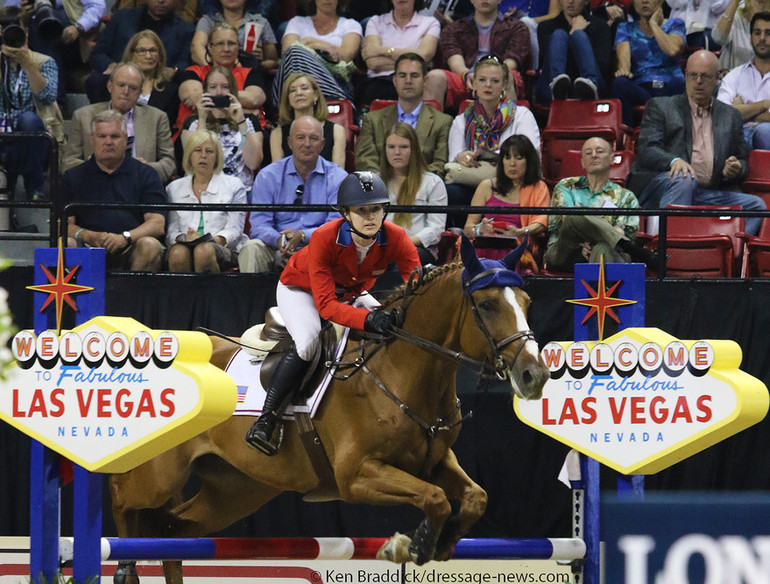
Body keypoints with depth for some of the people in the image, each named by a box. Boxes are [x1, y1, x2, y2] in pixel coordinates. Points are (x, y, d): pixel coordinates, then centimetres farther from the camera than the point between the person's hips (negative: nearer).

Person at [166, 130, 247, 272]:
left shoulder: (234, 185, 15)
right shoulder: (174, 188, 22)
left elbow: (234, 230, 4)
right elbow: (170, 230, 12)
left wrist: (211, 241, -16)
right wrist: (183, 238, -12)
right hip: (185, 245, 1)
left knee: (204, 251, -39)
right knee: (178, 253, -37)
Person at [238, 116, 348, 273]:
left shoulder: (338, 178, 6)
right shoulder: (268, 176, 8)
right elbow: (259, 225, 0)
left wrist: (303, 236, -23)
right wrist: (278, 240, -24)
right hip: (276, 252, 1)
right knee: (251, 249, -30)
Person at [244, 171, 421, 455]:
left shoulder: (396, 239, -29)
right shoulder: (324, 239, -38)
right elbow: (326, 305, -41)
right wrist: (368, 319, -58)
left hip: (351, 293, 5)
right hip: (300, 289, -5)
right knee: (308, 342, -32)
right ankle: (264, 422, -27)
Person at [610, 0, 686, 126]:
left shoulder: (674, 25, 18)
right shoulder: (626, 28, 21)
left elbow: (673, 50, -6)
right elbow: (624, 54, 0)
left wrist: (653, 24, 6)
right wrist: (624, 69, -24)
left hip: (667, 87, -1)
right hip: (639, 89, 1)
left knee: (678, 83, -37)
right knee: (619, 83, -33)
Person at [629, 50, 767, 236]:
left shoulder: (731, 116, 22)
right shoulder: (660, 107, 12)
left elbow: (742, 159, 26)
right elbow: (646, 150, -1)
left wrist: (735, 170, -1)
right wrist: (674, 161, -24)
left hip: (712, 194, 4)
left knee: (756, 205, -18)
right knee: (683, 180, -36)